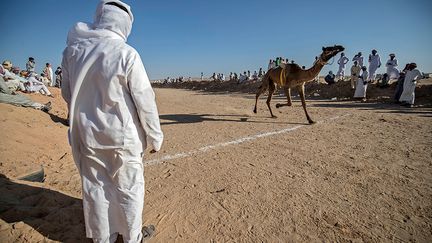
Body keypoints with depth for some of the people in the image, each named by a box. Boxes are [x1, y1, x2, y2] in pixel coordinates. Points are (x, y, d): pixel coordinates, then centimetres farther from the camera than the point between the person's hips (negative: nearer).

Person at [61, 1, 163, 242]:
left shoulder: (72, 50, 0)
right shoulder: (126, 53, -15)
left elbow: (67, 93, 9)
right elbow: (145, 100, -14)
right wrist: (155, 137, -4)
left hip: (87, 135, 5)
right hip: (123, 136, -4)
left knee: (95, 188, 17)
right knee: (129, 189, 12)